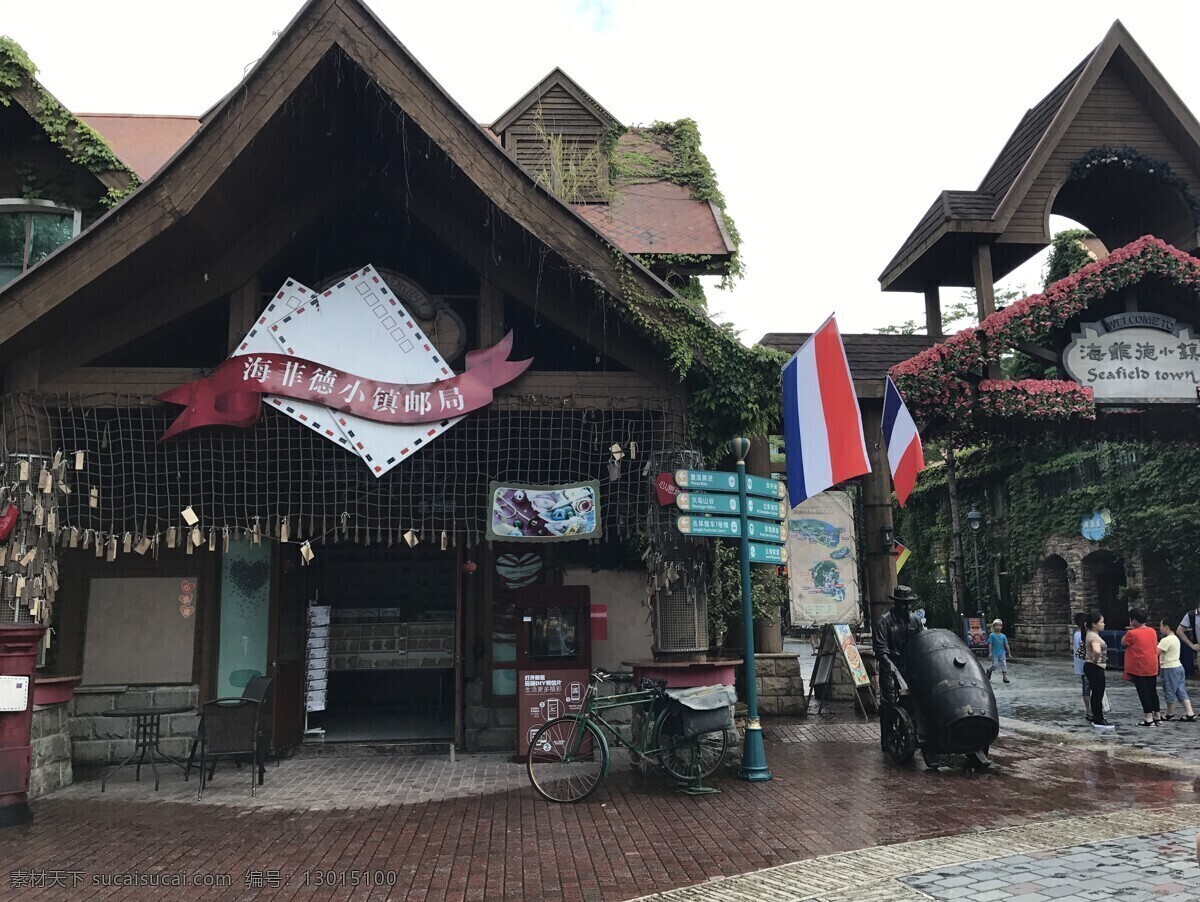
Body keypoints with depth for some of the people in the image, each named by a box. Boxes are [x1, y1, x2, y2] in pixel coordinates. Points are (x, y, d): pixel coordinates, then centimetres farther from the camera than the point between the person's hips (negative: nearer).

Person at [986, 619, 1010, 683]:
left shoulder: (1003, 636, 5)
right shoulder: (992, 635, -4)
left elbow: (1006, 645, 8)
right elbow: (990, 644, -6)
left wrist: (1009, 653, 6)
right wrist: (990, 653, -11)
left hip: (1002, 653, 3)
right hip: (995, 654, -3)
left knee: (1004, 665, -3)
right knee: (995, 665, -4)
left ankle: (1005, 677, 3)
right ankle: (989, 670, 26)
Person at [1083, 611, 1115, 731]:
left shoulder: (1091, 634, 9)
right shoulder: (1093, 636, -21)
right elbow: (1097, 651, -40)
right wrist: (1095, 660, -22)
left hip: (1092, 667, 10)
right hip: (1095, 668, -10)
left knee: (1096, 693, 16)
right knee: (1098, 694, -4)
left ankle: (1096, 718, 25)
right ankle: (1099, 721, 2)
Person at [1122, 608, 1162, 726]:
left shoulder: (1132, 633, -15)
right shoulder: (1152, 632, 5)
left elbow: (1123, 642, 0)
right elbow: (1155, 646, 20)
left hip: (1139, 669, -6)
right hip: (1152, 668, 7)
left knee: (1143, 692, -2)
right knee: (1153, 691, 16)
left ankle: (1149, 719, -3)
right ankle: (1157, 716, 24)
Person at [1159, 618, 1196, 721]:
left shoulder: (1166, 640, -19)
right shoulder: (1176, 638, 11)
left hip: (1169, 668, -9)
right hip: (1178, 666, 9)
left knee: (1169, 692, 4)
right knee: (1181, 690, 11)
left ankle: (1170, 714, 16)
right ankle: (1190, 713, 7)